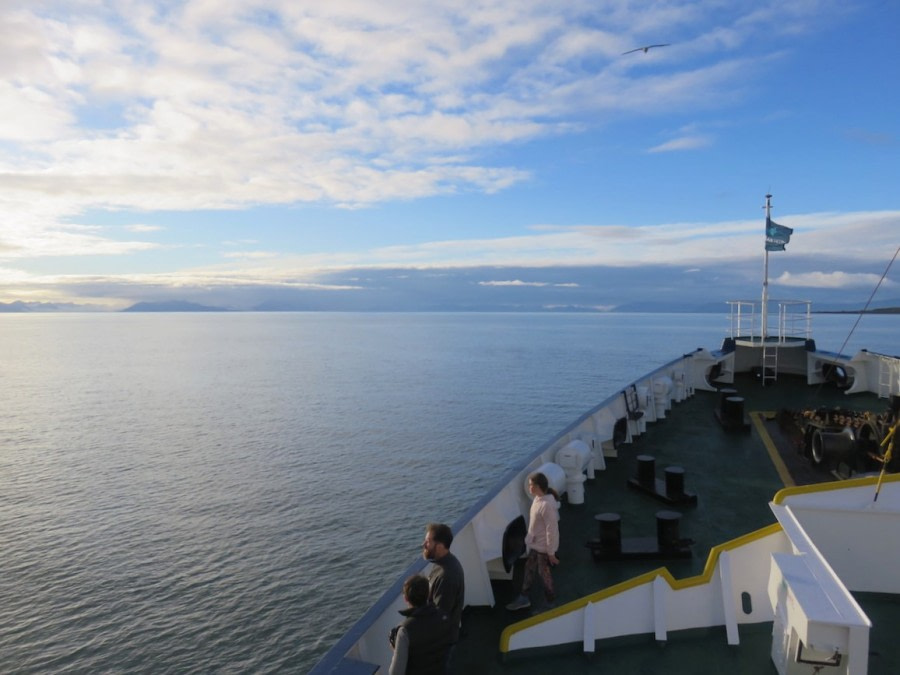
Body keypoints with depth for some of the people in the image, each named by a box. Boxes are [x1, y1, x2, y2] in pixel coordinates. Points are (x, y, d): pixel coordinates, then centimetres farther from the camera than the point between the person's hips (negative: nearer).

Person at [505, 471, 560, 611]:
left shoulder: (547, 505, -32)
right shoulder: (537, 498, -2)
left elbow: (552, 530, -27)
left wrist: (551, 552, -20)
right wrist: (530, 538, 19)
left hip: (544, 547, -9)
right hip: (535, 544, 9)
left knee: (544, 573, 11)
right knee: (529, 568, 21)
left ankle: (551, 602, 33)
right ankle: (524, 598, 39)